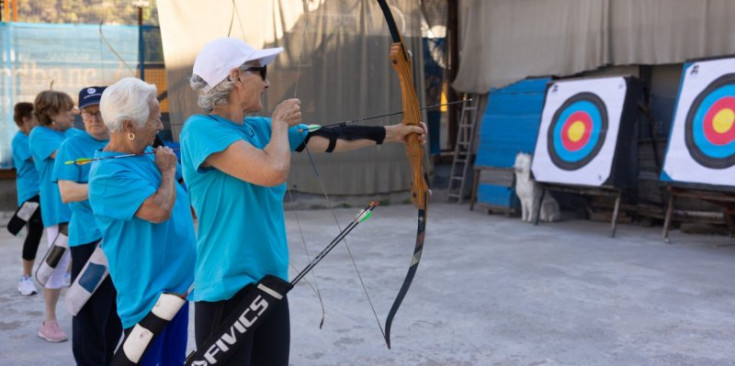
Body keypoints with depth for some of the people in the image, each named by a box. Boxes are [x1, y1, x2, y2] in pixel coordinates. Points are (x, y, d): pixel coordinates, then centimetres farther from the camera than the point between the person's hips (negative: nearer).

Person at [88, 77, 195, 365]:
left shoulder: (151, 155, 5)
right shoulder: (108, 173, -21)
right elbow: (159, 210, -31)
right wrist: (168, 170, -15)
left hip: (178, 284, 8)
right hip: (146, 292, -8)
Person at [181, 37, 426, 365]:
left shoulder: (260, 128, 9)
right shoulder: (200, 129, -15)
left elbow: (330, 139, 16)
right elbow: (274, 171, -26)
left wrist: (391, 133, 21)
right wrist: (281, 123, -8)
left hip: (271, 283, 8)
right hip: (227, 288, -7)